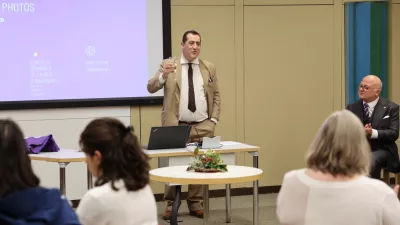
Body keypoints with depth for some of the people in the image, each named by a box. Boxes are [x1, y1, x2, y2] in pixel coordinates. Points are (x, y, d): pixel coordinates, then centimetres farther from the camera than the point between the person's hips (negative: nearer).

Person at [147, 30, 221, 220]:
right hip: (176, 126, -2)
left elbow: (216, 96, 13)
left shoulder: (209, 68, 9)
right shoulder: (168, 65, 1)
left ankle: (196, 204, 14)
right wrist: (163, 74, -26)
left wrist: (213, 120, 2)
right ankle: (171, 204, 12)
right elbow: (151, 88, -7)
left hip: (203, 127, 2)